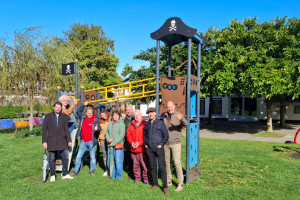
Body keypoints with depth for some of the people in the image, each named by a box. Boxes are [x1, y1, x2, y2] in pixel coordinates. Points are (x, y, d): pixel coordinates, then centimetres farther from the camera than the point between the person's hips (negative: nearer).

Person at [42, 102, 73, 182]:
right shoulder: (48, 116, 1)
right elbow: (44, 129, 0)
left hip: (62, 141, 2)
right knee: (51, 159, 5)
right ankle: (52, 175, 20)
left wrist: (69, 140, 4)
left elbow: (66, 129, 8)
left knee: (66, 157, 1)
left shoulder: (64, 117, 6)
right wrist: (44, 141, -6)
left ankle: (65, 174, 14)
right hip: (51, 141, -2)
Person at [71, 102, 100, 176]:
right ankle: (75, 171, 15)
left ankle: (92, 171, 24)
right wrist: (84, 105, 13)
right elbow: (78, 112, 21)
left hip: (92, 141, -3)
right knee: (78, 156, 6)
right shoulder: (83, 118, 5)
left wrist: (97, 129, -37)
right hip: (83, 141, 3)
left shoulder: (95, 120, -6)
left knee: (92, 156, 8)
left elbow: (99, 129, -14)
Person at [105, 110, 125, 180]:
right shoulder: (110, 124, 14)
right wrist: (108, 139, -5)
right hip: (110, 145, 5)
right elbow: (106, 132, 16)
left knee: (118, 162, -4)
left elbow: (122, 135, -10)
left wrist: (114, 143, -12)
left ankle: (119, 176, 11)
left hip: (118, 145, -5)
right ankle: (112, 175, 24)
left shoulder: (121, 124, -3)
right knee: (110, 161, 9)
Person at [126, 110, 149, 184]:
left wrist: (139, 143, -14)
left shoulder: (145, 124, -4)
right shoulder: (132, 124, 12)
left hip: (142, 148, -5)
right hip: (133, 149, 5)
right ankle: (137, 178, 25)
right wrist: (131, 142, -3)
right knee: (135, 164, 13)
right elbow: (128, 134, 12)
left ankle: (146, 179, 11)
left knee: (145, 165, -2)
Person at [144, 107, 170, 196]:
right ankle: (155, 184, 24)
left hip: (158, 148, -4)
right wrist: (145, 144, 11)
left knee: (162, 167, -5)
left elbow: (166, 135, -1)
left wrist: (161, 144, -7)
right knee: (153, 167, 11)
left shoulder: (160, 123, -2)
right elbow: (144, 135, 22)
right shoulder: (146, 124, 10)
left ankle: (165, 187, 1)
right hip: (149, 148, 4)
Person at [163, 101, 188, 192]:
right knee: (167, 162, 12)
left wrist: (181, 119, -48)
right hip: (166, 143, 5)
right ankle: (169, 181, 27)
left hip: (175, 143, -5)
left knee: (177, 163, -7)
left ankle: (180, 184, 3)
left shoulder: (179, 115, -8)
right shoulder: (164, 116, 5)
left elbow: (186, 124, -27)